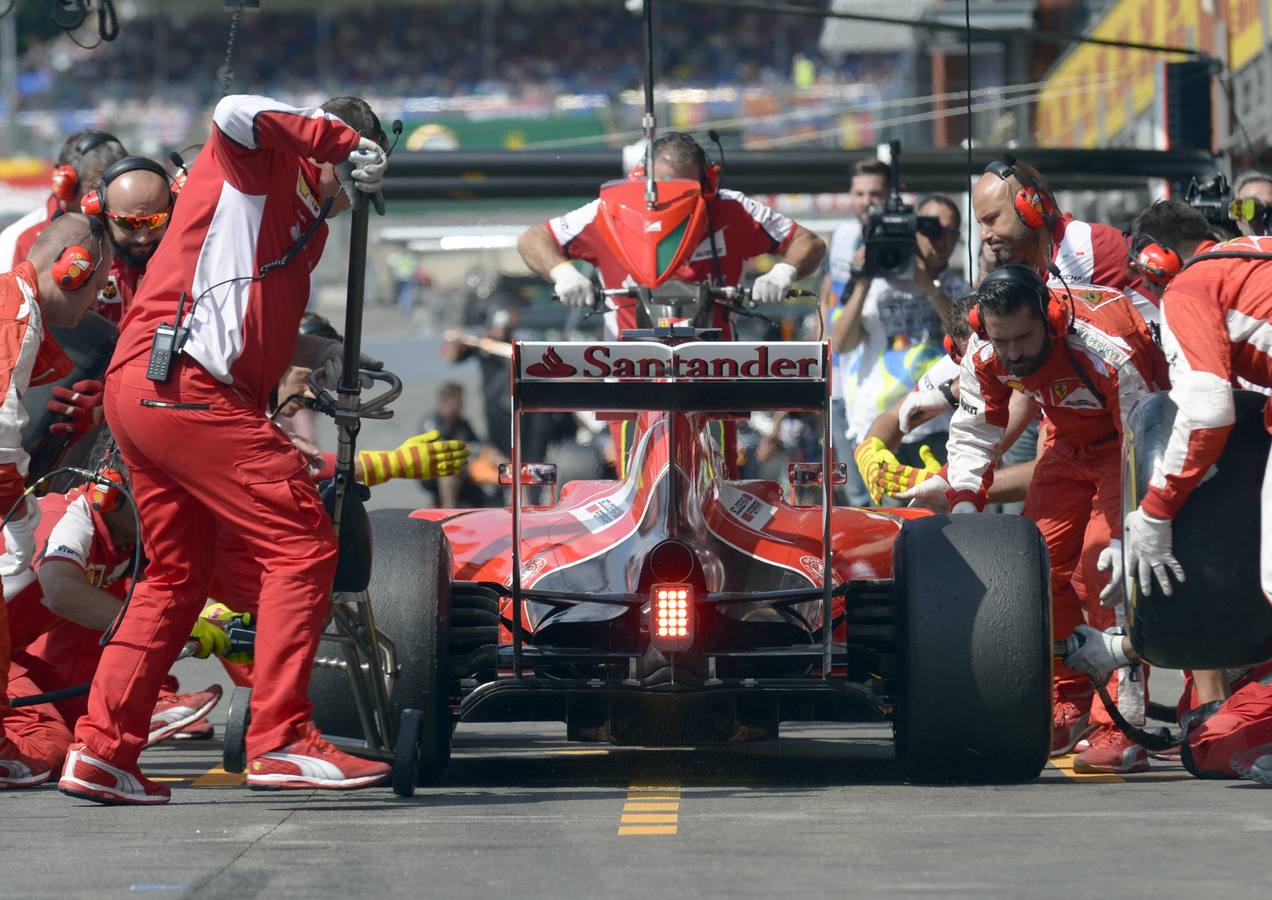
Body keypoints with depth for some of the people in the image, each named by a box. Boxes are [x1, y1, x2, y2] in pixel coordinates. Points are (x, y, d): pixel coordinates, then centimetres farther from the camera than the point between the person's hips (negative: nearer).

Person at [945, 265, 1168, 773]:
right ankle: (1069, 707, 15)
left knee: (1101, 568, -22)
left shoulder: (1110, 351, -38)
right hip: (1072, 442, 7)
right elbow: (972, 436, -8)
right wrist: (964, 504, -26)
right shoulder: (985, 359, -18)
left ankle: (1121, 728, -22)